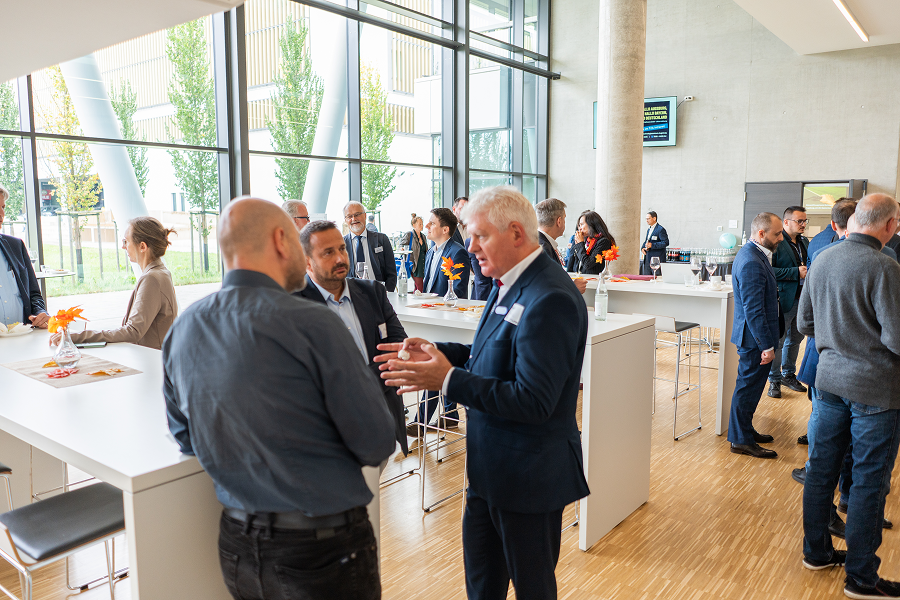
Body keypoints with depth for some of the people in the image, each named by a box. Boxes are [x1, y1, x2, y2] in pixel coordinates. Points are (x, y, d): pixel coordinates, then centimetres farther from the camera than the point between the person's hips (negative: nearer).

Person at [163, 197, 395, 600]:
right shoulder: (312, 323, -22)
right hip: (323, 549, -5)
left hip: (236, 549, 6)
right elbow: (376, 445, -17)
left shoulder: (181, 330, -3)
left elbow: (185, 439, 10)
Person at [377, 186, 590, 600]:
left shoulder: (550, 300, -26)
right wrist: (439, 353, 0)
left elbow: (533, 400, -29)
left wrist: (448, 379, -26)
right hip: (490, 468, 9)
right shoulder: (511, 284, 5)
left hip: (528, 476, -9)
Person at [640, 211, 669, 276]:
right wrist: (643, 248, 5)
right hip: (647, 259, 9)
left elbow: (666, 242, -16)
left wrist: (652, 245, -24)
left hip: (657, 259, -9)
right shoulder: (649, 229, 18)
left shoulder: (660, 229, -10)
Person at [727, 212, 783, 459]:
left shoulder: (752, 254, 10)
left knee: (750, 385, 20)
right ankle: (741, 440, 13)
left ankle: (744, 430, 33)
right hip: (754, 337, -10)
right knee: (749, 386, 1)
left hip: (755, 336, 10)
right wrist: (767, 345, -22)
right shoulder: (751, 263, -24)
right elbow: (753, 310, -26)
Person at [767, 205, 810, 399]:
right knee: (778, 341, 1)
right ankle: (774, 380, 12)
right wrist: (796, 272, -22)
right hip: (784, 301, -8)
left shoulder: (805, 242, 13)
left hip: (802, 299, 8)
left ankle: (788, 374, 32)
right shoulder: (777, 243, -13)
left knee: (795, 339, 17)